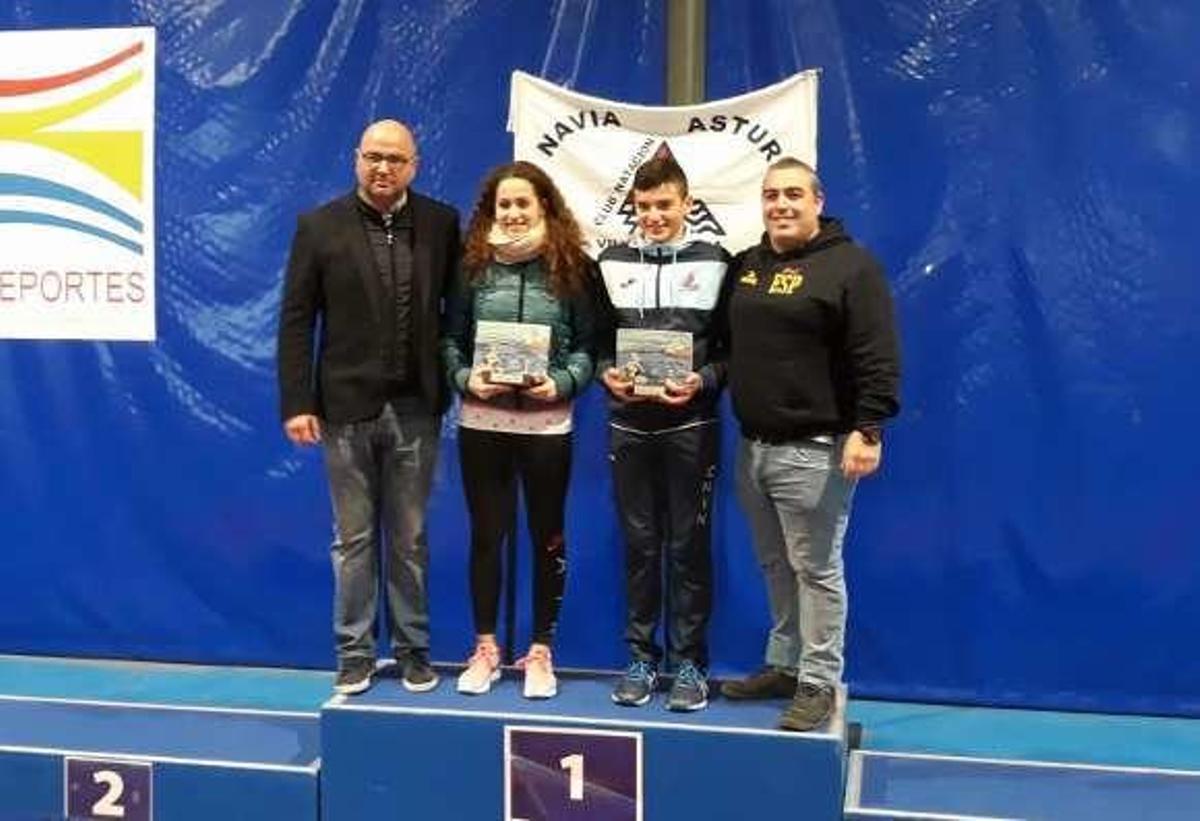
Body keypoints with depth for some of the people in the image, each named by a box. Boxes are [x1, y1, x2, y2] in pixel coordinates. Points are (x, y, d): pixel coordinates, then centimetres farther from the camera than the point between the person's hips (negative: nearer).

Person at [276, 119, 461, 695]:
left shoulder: (441, 224, 3)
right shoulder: (319, 226, -1)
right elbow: (296, 320, -2)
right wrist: (296, 403, -8)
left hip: (415, 409, 1)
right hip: (346, 408, -1)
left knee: (409, 539, 11)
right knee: (354, 539, 9)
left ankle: (413, 649, 23)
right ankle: (354, 653, 20)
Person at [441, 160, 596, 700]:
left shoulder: (570, 267, 0)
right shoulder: (474, 265, 3)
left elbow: (588, 345, 1)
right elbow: (451, 339, 6)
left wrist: (561, 384, -15)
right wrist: (465, 379, -12)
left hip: (546, 422, -1)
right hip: (481, 420, 1)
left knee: (547, 535, 9)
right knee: (486, 533, 9)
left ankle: (540, 651, 23)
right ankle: (485, 647, 24)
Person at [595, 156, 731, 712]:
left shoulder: (714, 263, 2)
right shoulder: (612, 264, 9)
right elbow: (595, 341, 11)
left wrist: (703, 381, -16)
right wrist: (607, 373, -9)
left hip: (691, 426, -2)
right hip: (629, 425, 2)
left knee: (689, 546, 3)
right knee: (639, 545, 9)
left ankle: (689, 662, 13)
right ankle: (641, 657, 19)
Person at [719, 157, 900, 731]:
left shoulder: (850, 266, -8)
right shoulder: (746, 266, 14)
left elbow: (877, 358, -14)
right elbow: (730, 346, 24)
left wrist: (868, 429, -20)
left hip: (813, 449, -7)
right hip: (753, 445, 7)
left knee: (816, 570, -1)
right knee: (776, 568, 16)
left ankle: (818, 684, 9)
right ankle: (783, 666, 29)